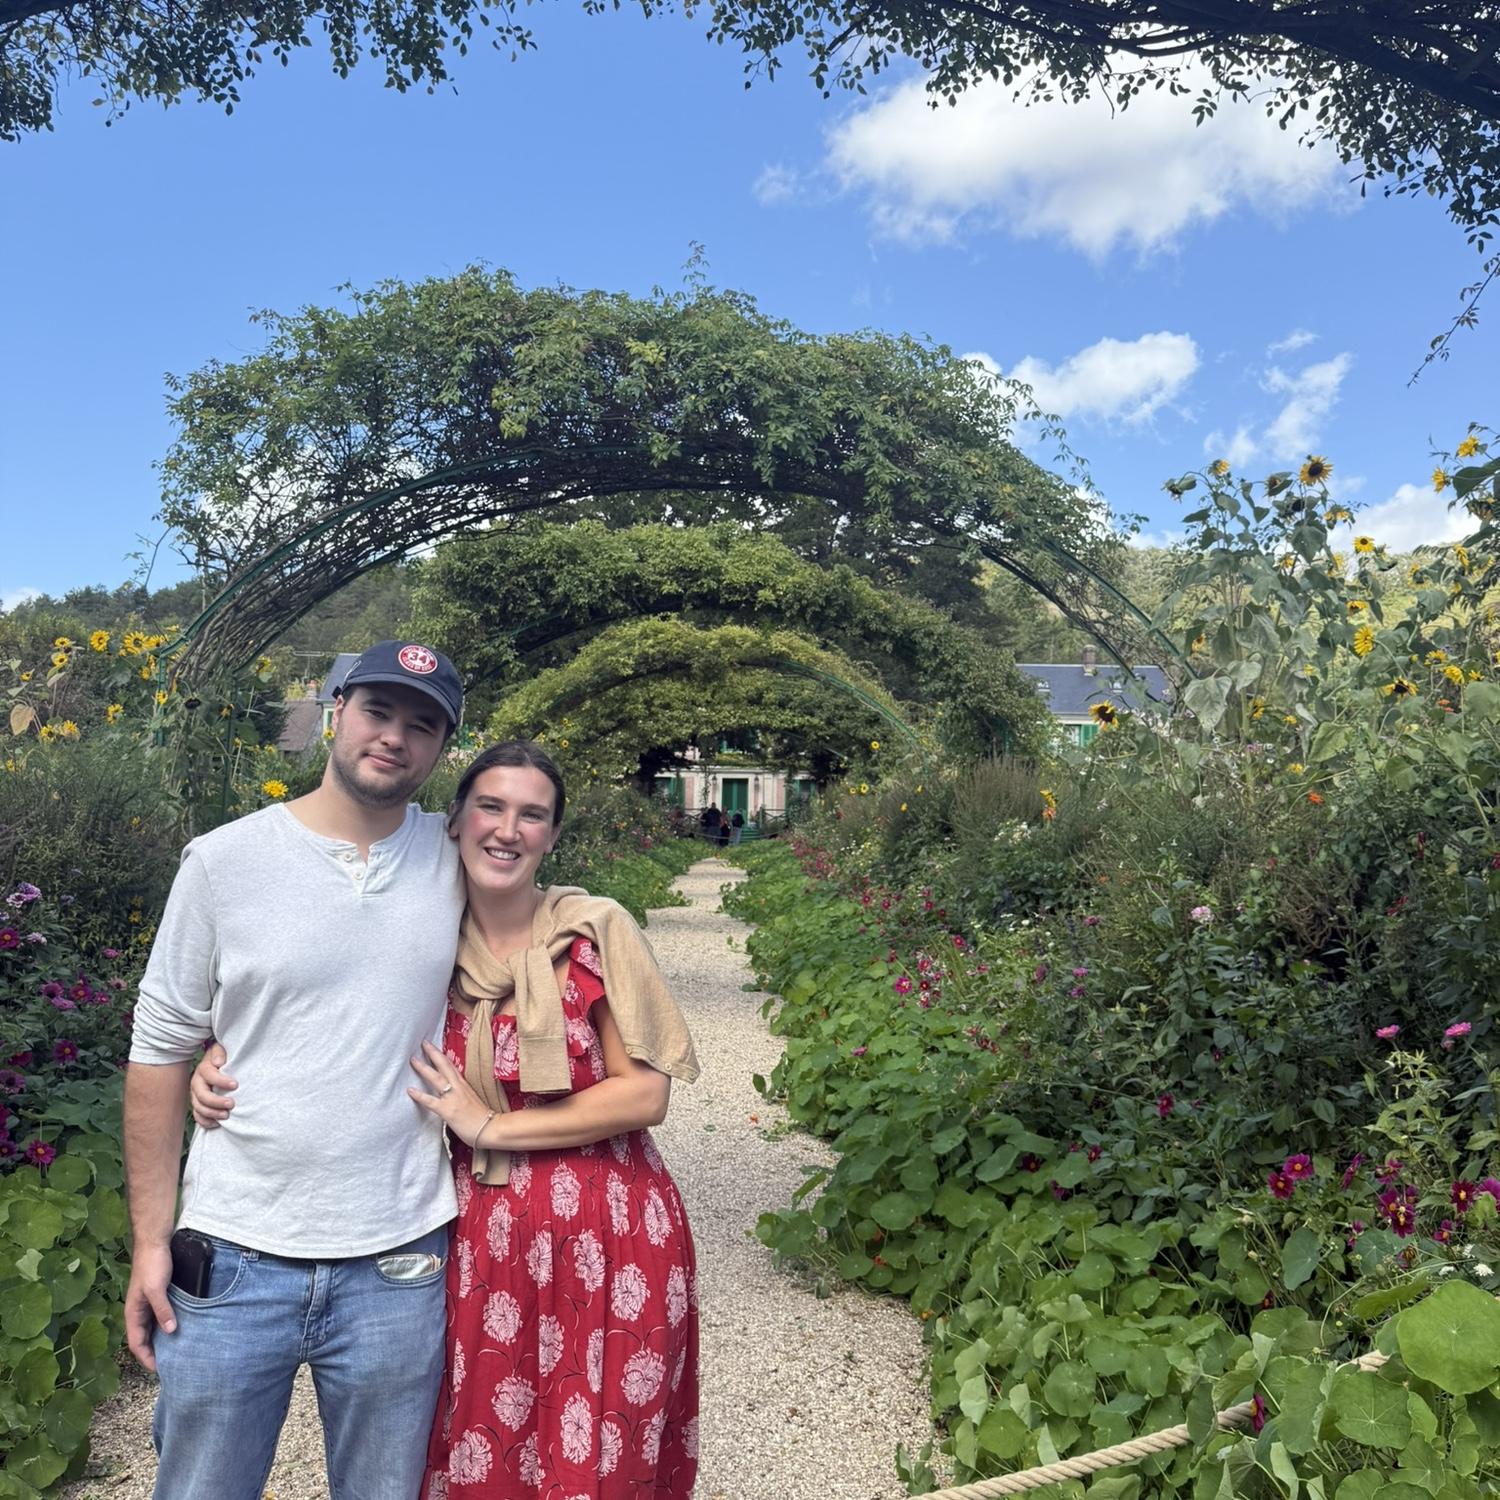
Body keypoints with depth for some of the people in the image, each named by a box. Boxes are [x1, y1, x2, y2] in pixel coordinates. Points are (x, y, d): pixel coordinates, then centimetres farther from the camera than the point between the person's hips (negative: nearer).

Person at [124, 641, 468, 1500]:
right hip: (232, 1263, -1)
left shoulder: (456, 863, -1)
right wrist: (150, 1241, 0)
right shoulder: (225, 860, -5)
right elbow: (161, 1052, 0)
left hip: (399, 1269, 1)